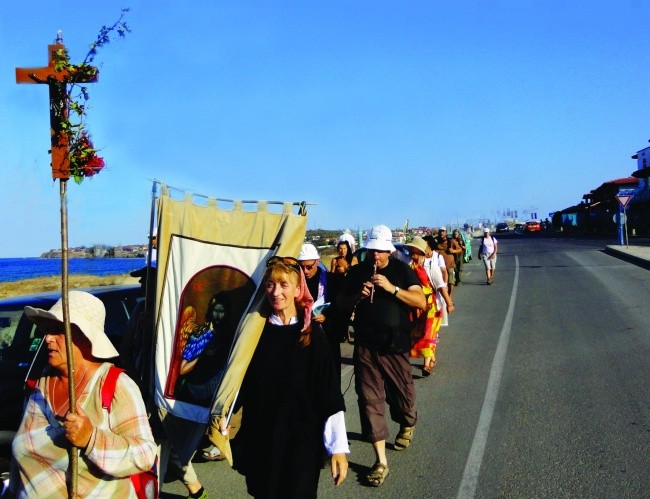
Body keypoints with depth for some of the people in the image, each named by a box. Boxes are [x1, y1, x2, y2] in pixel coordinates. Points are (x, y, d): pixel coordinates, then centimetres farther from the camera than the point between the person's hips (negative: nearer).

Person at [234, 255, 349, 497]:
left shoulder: (312, 334, -8)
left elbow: (330, 393, -10)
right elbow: (241, 386, 6)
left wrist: (338, 447, -12)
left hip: (301, 441, -2)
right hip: (260, 441, 3)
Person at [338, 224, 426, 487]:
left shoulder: (402, 270, -3)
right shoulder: (357, 271, 5)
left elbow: (421, 302, -11)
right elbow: (342, 302, 11)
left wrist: (392, 288, -23)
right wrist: (358, 296, -11)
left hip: (396, 346, -1)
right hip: (365, 346, 2)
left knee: (401, 394, 11)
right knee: (370, 399, -2)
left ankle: (408, 424, 48)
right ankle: (381, 461, 6)